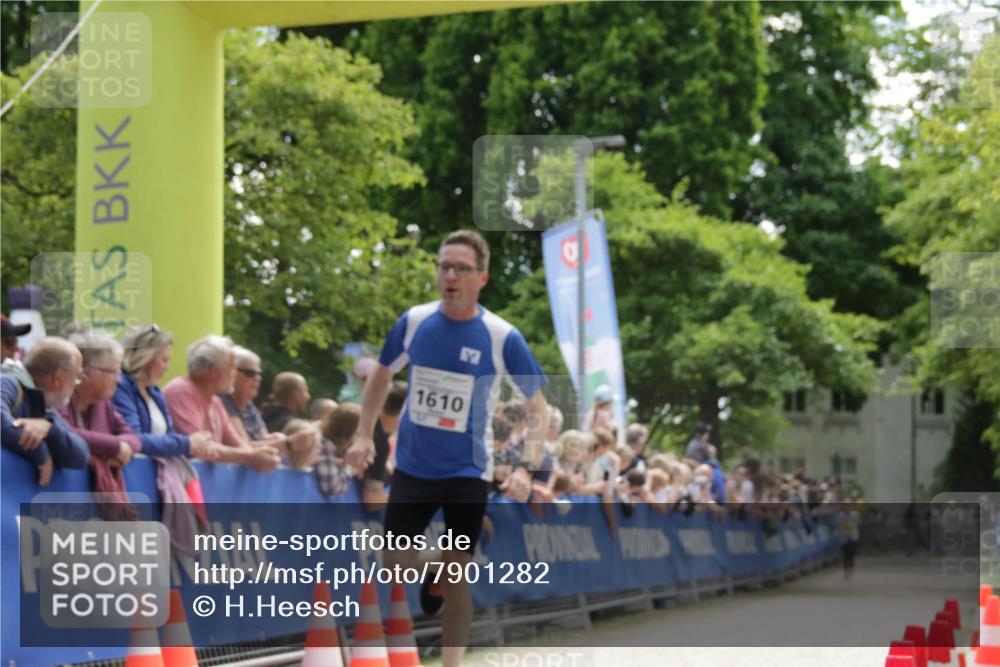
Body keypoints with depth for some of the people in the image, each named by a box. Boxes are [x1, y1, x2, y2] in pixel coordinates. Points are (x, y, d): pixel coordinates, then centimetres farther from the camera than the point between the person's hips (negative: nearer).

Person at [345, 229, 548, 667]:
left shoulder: (502, 337, -14)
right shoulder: (413, 321, -6)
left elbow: (537, 405, -7)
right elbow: (382, 374, 12)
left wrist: (527, 468, -19)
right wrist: (364, 435, 5)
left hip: (467, 473, -2)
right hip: (411, 468, 3)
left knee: (457, 575, 2)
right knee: (392, 566, 3)